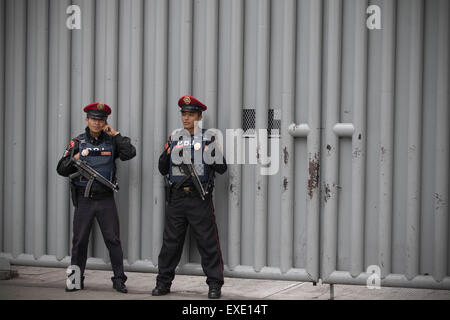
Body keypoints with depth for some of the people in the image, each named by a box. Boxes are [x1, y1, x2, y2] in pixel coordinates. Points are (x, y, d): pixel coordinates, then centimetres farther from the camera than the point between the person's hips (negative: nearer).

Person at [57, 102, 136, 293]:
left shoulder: (111, 142, 5)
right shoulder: (77, 142, 5)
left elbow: (129, 153, -13)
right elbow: (62, 169, 5)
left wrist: (115, 134, -9)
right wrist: (75, 159, -13)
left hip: (106, 199, 0)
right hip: (84, 199, 1)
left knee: (113, 239, -1)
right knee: (80, 240, 4)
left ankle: (119, 279, 6)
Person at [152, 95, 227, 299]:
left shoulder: (208, 139, 3)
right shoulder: (174, 139, 13)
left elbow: (222, 169, -1)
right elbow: (163, 170, 13)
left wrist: (213, 154, -18)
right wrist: (167, 155, -6)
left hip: (200, 198, -3)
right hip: (176, 198, 3)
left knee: (208, 242, -1)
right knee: (170, 242, 6)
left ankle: (214, 284, 6)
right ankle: (163, 282, 15)